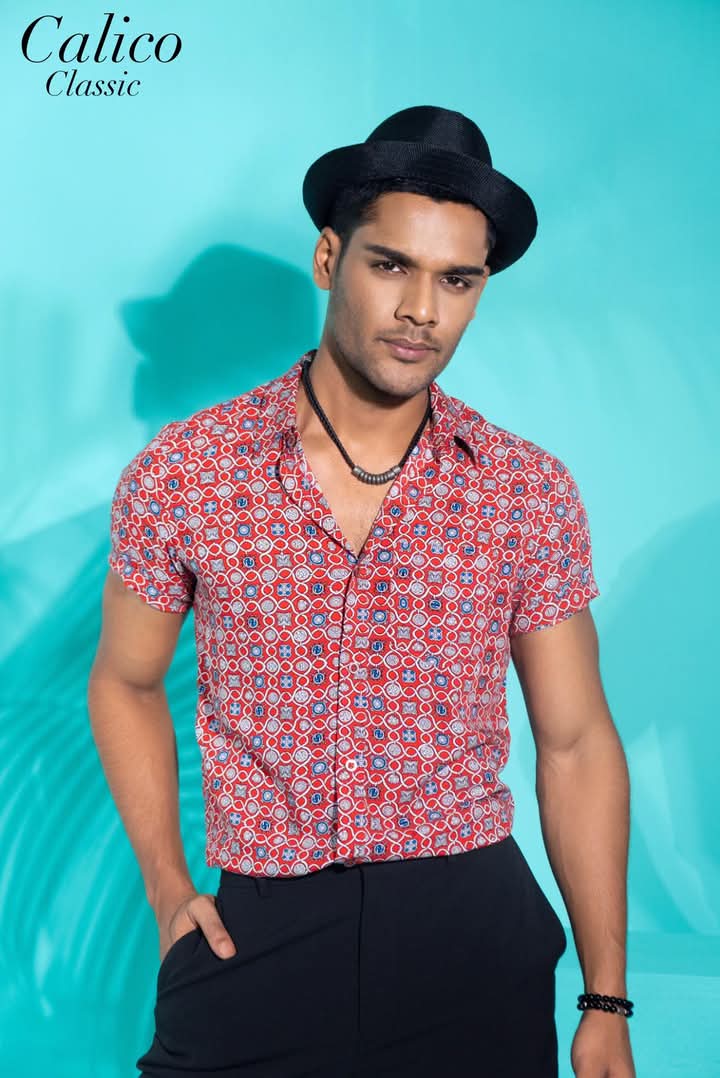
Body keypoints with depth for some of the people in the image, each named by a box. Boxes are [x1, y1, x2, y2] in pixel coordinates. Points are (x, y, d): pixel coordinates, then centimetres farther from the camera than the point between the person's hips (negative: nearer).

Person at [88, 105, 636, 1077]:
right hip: (259, 934, 0)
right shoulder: (183, 470, -3)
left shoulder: (531, 492, -2)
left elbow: (576, 743, 2)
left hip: (477, 932, 1)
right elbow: (125, 684, 10)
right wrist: (168, 890, 0)